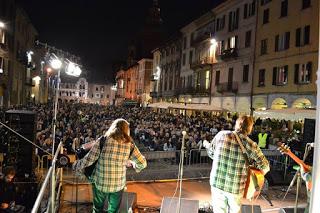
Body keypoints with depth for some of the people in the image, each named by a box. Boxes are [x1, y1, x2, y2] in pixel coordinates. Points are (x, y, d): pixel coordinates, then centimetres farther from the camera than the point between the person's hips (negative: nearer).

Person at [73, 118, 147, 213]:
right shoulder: (129, 145, -8)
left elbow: (88, 160, -12)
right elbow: (142, 163, -2)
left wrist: (76, 166, 6)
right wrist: (134, 165, 19)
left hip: (100, 183, 0)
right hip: (118, 185, 1)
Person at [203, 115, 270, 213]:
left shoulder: (221, 135, -7)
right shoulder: (251, 145, -11)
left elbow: (211, 153, 6)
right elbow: (265, 167, -3)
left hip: (217, 183, 1)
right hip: (236, 188, -1)